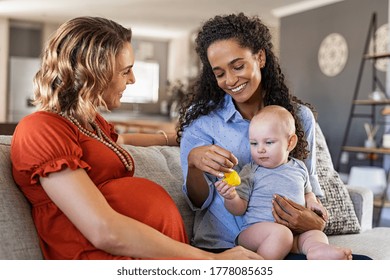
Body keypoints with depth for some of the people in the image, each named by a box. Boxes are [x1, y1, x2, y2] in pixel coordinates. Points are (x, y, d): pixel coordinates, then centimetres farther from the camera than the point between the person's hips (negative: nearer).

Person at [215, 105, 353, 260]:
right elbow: (239, 209, 1)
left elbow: (307, 193, 32)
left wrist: (312, 202, 9)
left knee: (317, 235, -20)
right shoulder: (250, 171, 3)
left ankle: (317, 250, -49)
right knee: (280, 233, -33)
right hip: (255, 230, -4)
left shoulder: (299, 168, 14)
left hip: (296, 232, 4)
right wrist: (231, 197, -21)